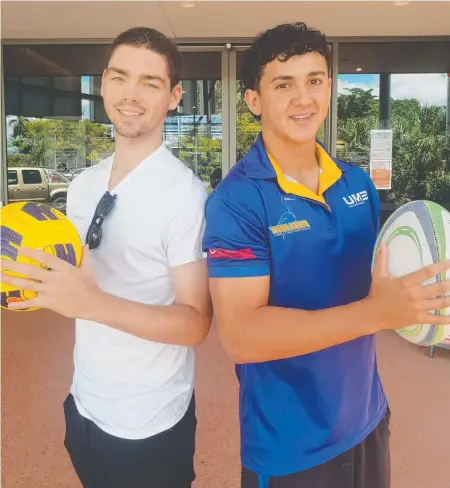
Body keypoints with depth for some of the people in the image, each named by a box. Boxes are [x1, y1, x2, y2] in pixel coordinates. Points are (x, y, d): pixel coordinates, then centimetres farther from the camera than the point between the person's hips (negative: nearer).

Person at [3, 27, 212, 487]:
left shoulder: (185, 193, -19)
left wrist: (92, 302, -32)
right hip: (84, 406, 6)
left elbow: (195, 323, -20)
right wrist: (42, 277, -8)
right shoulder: (83, 185, 2)